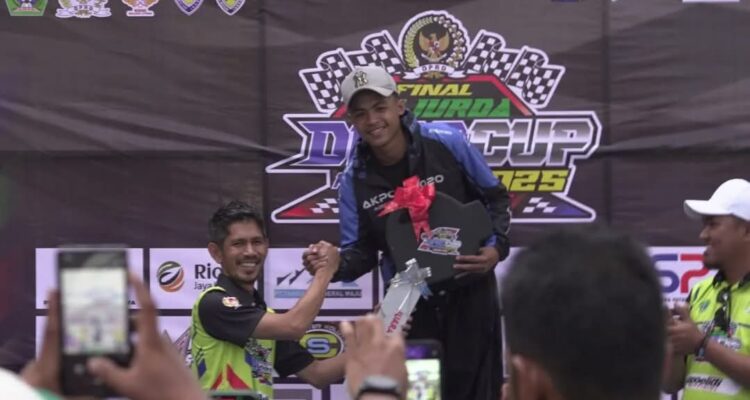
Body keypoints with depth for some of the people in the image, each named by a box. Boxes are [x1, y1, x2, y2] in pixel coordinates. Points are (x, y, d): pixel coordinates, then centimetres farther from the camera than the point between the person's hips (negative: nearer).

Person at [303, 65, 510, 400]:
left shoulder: (447, 143, -14)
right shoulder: (355, 179, -9)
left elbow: (495, 198, -1)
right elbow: (362, 251, -4)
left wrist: (496, 247, -16)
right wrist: (337, 261, -26)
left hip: (469, 293, -2)